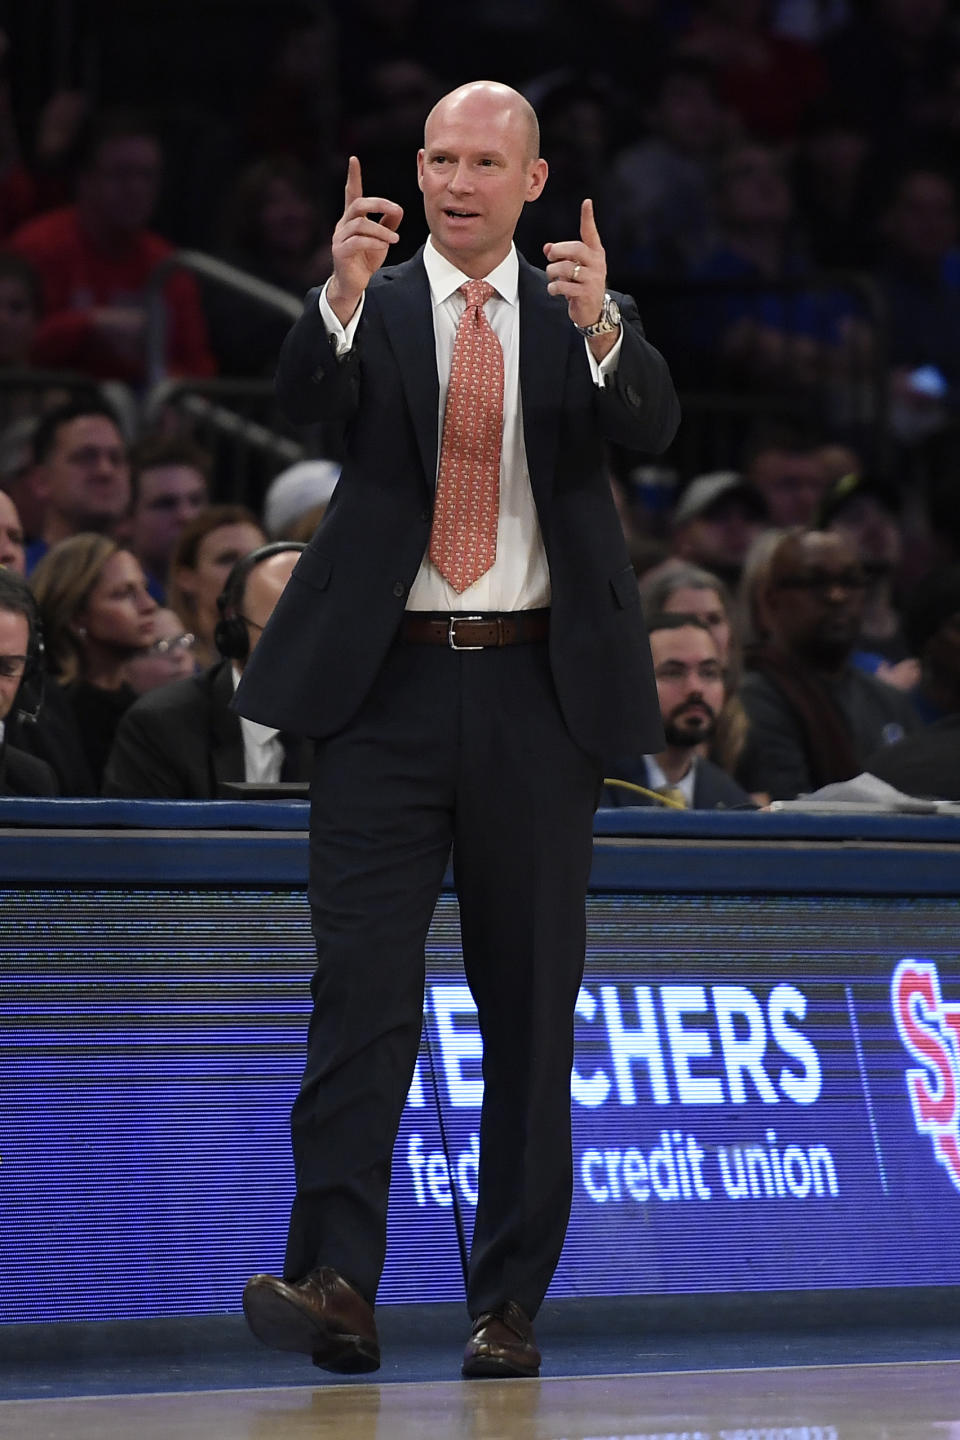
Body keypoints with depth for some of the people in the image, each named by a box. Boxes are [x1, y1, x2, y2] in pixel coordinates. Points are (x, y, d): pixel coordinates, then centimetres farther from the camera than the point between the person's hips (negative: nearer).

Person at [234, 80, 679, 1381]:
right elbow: (306, 397, -14)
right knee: (363, 982, -11)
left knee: (530, 1002, 4)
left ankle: (509, 1300, 10)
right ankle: (337, 1283, -17)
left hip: (536, 689, 2)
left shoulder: (583, 319, 10)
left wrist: (599, 324, -29)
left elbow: (653, 428, -9)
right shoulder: (371, 311, 7)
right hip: (390, 687, -2)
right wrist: (345, 293, -33)